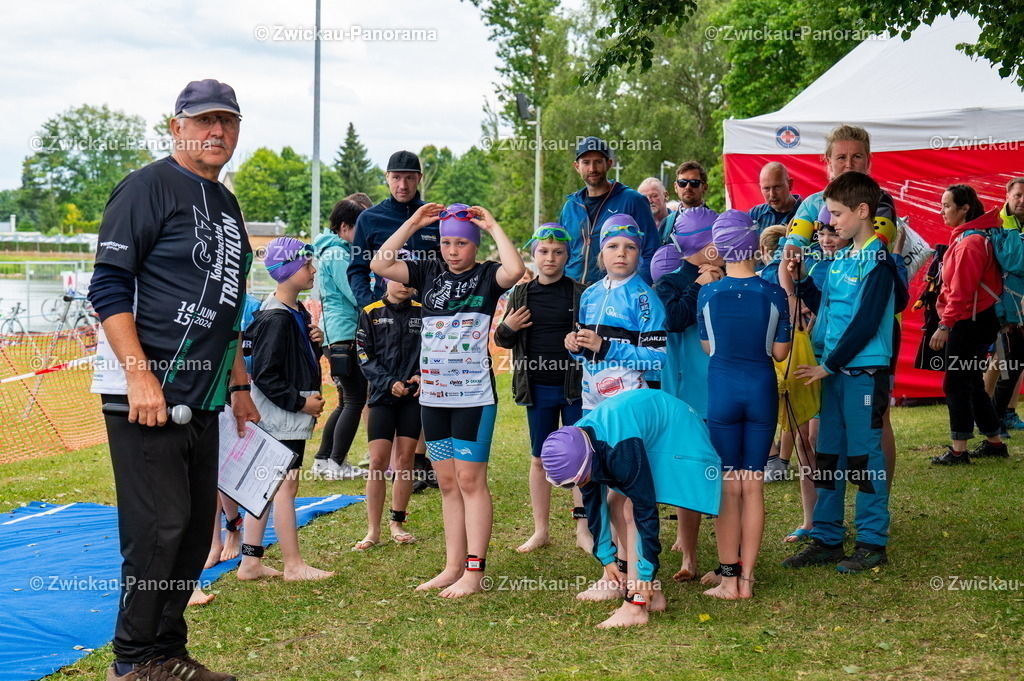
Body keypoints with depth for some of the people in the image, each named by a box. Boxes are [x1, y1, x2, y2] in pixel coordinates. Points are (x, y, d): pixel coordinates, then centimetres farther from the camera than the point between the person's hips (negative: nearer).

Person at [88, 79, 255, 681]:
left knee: (198, 527, 11)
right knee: (160, 527, -8)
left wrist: (239, 386, 20)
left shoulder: (228, 206, 18)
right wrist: (140, 377, -21)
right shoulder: (148, 188, -7)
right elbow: (108, 286, -13)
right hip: (147, 393, -8)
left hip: (204, 400, 8)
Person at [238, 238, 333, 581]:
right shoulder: (276, 319, -18)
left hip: (287, 415, 10)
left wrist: (314, 342, 3)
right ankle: (293, 565, 6)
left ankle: (250, 561, 17)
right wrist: (301, 402, -17)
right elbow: (265, 376, -20)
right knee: (285, 486, -2)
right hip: (281, 418, -10)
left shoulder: (297, 312, 12)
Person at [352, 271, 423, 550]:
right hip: (382, 395, -1)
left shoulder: (422, 312, 6)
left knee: (405, 459, 4)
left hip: (414, 394, 1)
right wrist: (389, 383, -13)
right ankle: (373, 531, 1)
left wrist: (422, 376, -11)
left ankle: (398, 523, 16)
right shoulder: (371, 313, 3)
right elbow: (365, 356, 0)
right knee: (378, 461, -4)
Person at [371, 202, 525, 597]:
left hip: (474, 395, -5)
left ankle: (474, 571, 0)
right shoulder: (429, 273, 9)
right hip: (433, 394, 5)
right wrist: (413, 223, 1)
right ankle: (453, 567, 17)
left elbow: (515, 270, -25)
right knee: (447, 482, 10)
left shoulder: (486, 275, -3)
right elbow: (380, 265, 2)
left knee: (470, 479, -4)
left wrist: (493, 226, -13)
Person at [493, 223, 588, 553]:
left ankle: (583, 528, 13)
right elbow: (502, 341, 14)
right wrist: (506, 328, -7)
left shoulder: (580, 293, 0)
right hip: (538, 389, 2)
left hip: (575, 387, -2)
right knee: (540, 458, 9)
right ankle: (541, 530, 19)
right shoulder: (520, 294, 7)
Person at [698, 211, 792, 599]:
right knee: (754, 486, 7)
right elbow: (780, 352, 1)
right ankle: (746, 578, 9)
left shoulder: (708, 294, -5)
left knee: (728, 486, 5)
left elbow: (707, 346, 5)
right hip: (762, 390, 1)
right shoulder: (774, 294, -5)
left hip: (721, 388, -1)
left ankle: (729, 578, 7)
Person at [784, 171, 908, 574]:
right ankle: (827, 539, 19)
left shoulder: (878, 261, -13)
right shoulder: (840, 258, 12)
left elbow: (865, 323, -17)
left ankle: (873, 543, 8)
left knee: (864, 456, -1)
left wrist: (828, 365, -15)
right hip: (834, 371, 8)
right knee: (828, 455, 11)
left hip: (865, 371, -8)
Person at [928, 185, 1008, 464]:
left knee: (956, 384, -6)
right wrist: (948, 321, 16)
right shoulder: (964, 237, 14)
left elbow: (961, 290, -22)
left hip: (970, 323, -10)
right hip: (972, 320, 10)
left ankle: (959, 449, -3)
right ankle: (994, 442, 23)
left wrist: (945, 325, -22)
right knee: (972, 384, 15)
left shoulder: (969, 242, -17)